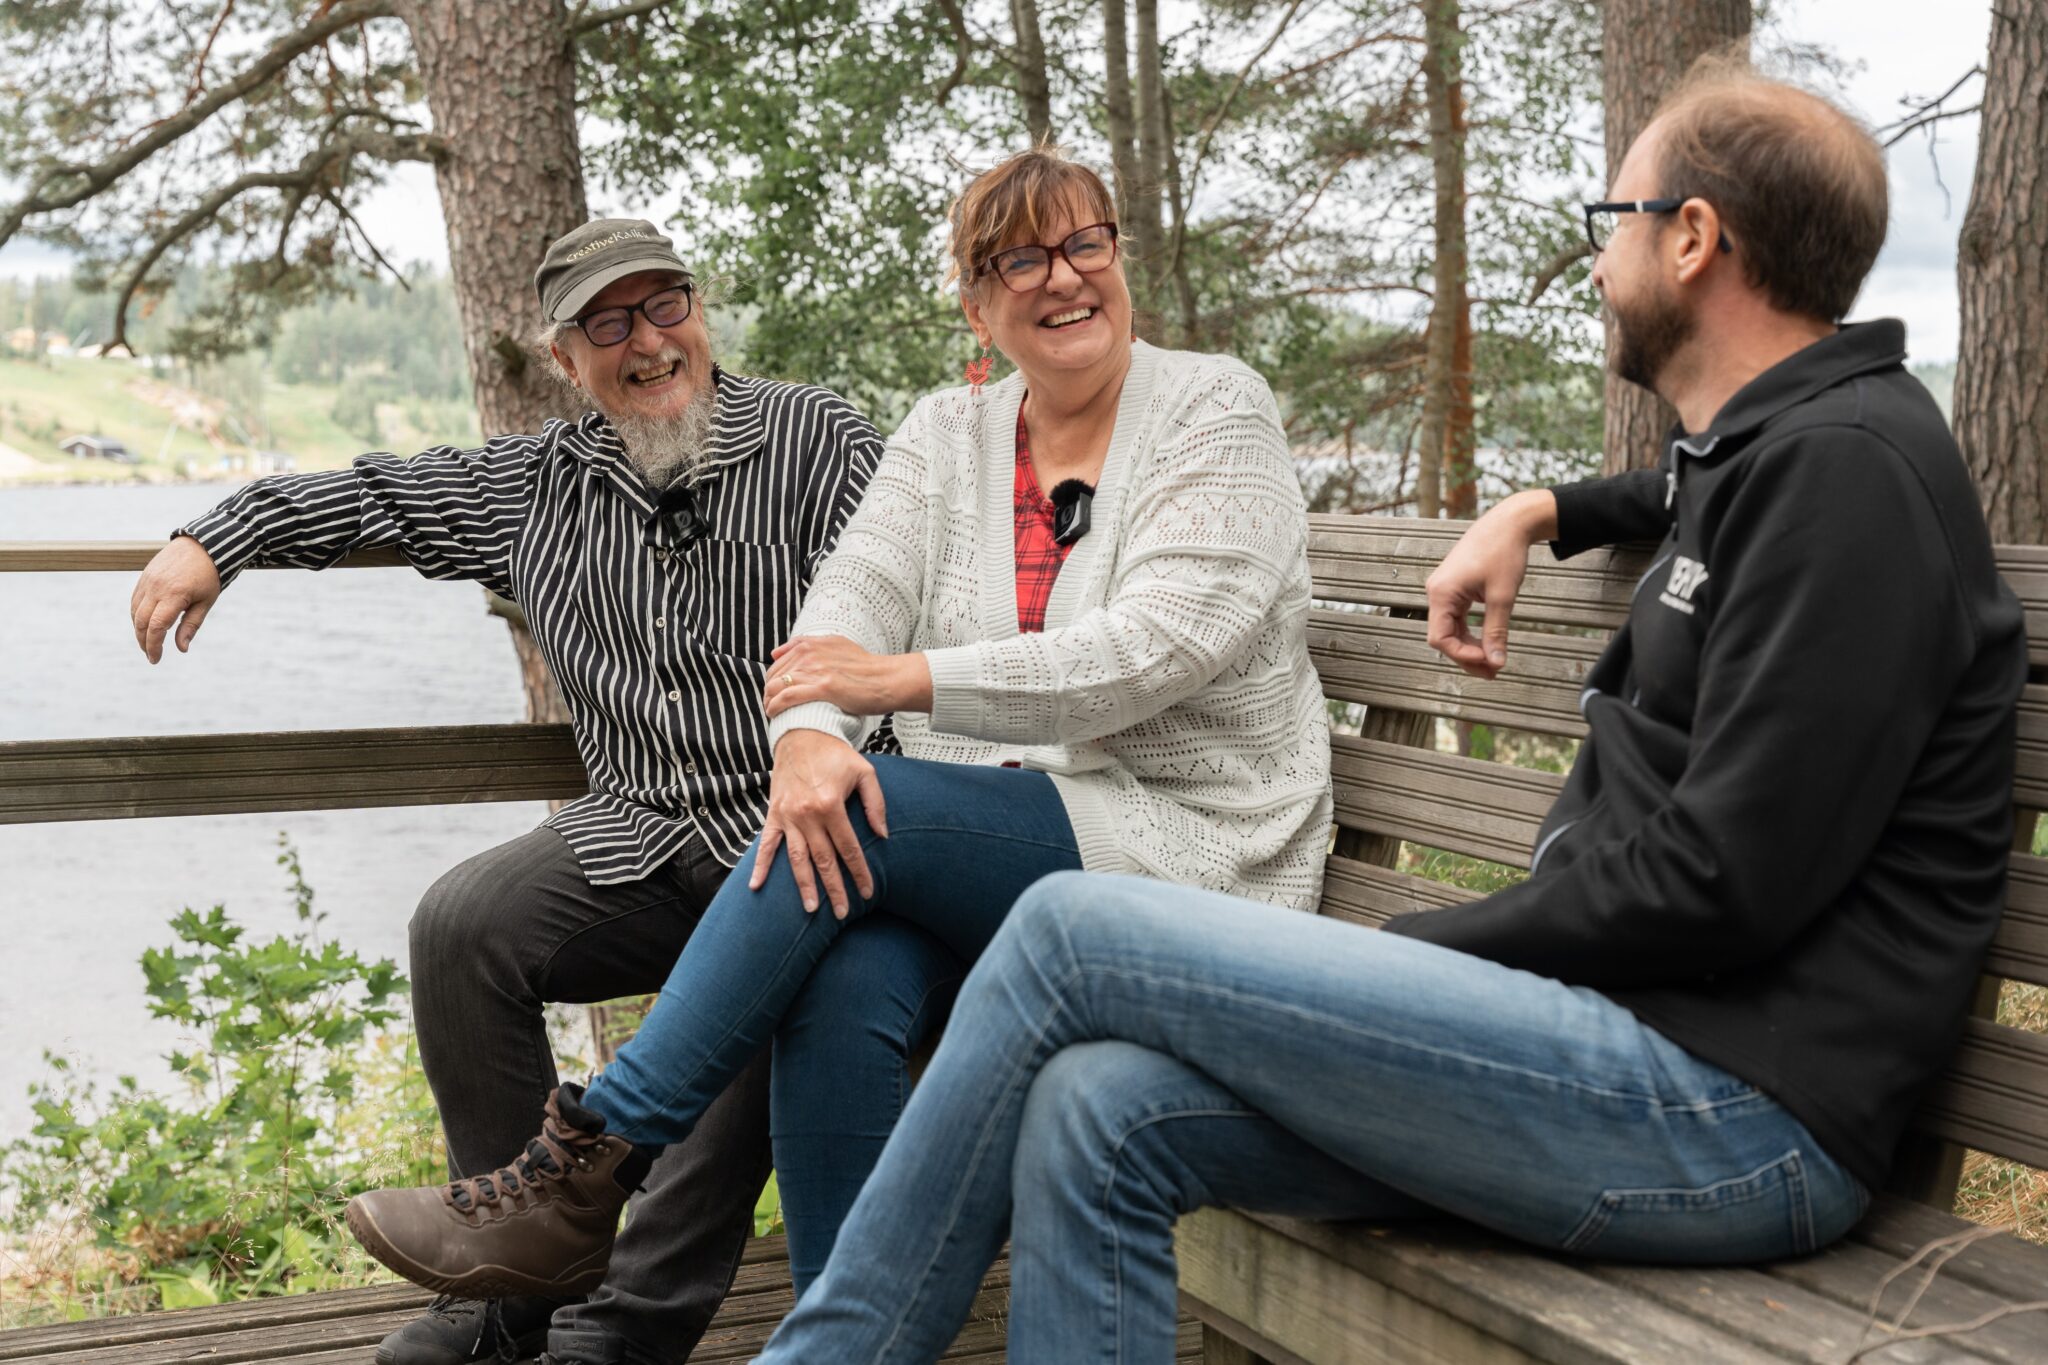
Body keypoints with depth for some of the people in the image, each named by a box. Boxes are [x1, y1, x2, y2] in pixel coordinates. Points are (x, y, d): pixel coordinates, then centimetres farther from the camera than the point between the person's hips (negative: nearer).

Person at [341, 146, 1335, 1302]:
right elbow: (851, 599, -1)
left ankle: (594, 1156, -21)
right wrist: (808, 736, -25)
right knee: (840, 985, -29)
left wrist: (905, 678, -19)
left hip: (1181, 848, -4)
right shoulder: (950, 436, 14)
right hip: (989, 838, 4)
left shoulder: (1214, 409, -2)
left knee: (855, 814, -27)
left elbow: (1157, 650, -16)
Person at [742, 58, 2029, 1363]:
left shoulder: (1851, 462, -12)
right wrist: (1539, 514, 30)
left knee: (1076, 933, -12)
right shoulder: (1766, 447, 19)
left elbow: (1721, 885, -18)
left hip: (1737, 1110, -9)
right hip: (1647, 1043, 9)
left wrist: (1428, 946, -6)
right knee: (1097, 1117, -6)